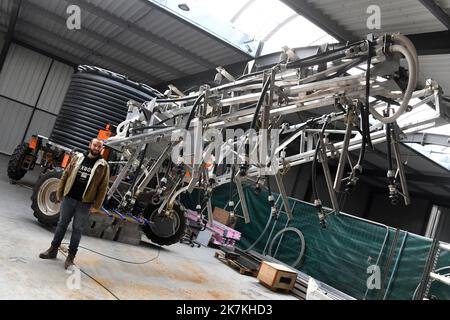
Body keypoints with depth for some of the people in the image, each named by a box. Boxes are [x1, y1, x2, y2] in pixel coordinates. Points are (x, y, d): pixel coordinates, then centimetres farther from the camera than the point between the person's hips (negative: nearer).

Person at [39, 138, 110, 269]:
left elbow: (103, 187, -5)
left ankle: (71, 257, 18)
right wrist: (59, 194, 5)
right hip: (68, 199, 2)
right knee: (62, 224, 14)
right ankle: (53, 250, 29)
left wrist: (96, 206, -8)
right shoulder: (77, 158, 4)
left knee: (77, 229, 7)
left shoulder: (103, 166, -4)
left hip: (85, 204, -2)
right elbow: (66, 175, 8)